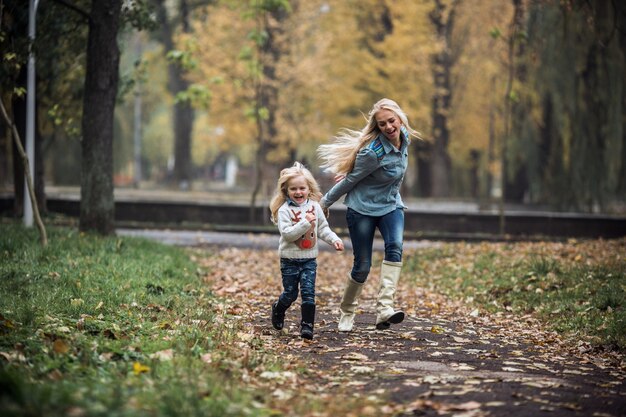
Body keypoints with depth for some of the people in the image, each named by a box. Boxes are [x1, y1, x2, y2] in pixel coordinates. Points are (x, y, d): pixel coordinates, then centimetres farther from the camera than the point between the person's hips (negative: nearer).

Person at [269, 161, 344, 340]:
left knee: (308, 292, -7)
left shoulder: (314, 206, 3)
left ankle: (307, 325, -2)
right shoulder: (284, 210, -10)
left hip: (309, 259, 2)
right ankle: (278, 309, 37)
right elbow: (287, 233, -20)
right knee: (290, 293, 7)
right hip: (290, 259, -2)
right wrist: (305, 223, -27)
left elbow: (323, 228, 11)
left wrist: (334, 239, -4)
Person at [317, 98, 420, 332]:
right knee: (362, 266, 1)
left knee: (395, 248, -24)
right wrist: (325, 203, -1)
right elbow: (349, 180, -13)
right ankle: (346, 313, 26)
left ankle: (384, 309, -34)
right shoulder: (372, 152, -27)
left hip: (391, 206, 5)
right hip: (363, 209, -5)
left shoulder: (405, 137, -7)